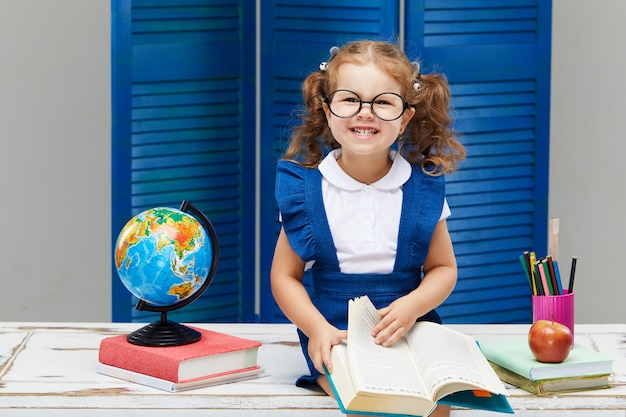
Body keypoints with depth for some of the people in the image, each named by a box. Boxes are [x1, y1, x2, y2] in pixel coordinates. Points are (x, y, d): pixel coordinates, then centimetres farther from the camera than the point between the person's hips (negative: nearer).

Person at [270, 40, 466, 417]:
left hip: (410, 330, 2)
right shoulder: (306, 189, -2)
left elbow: (444, 268, 8)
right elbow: (285, 275, 2)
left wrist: (413, 305, -13)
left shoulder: (423, 188, 1)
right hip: (335, 336, -2)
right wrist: (317, 329, -15)